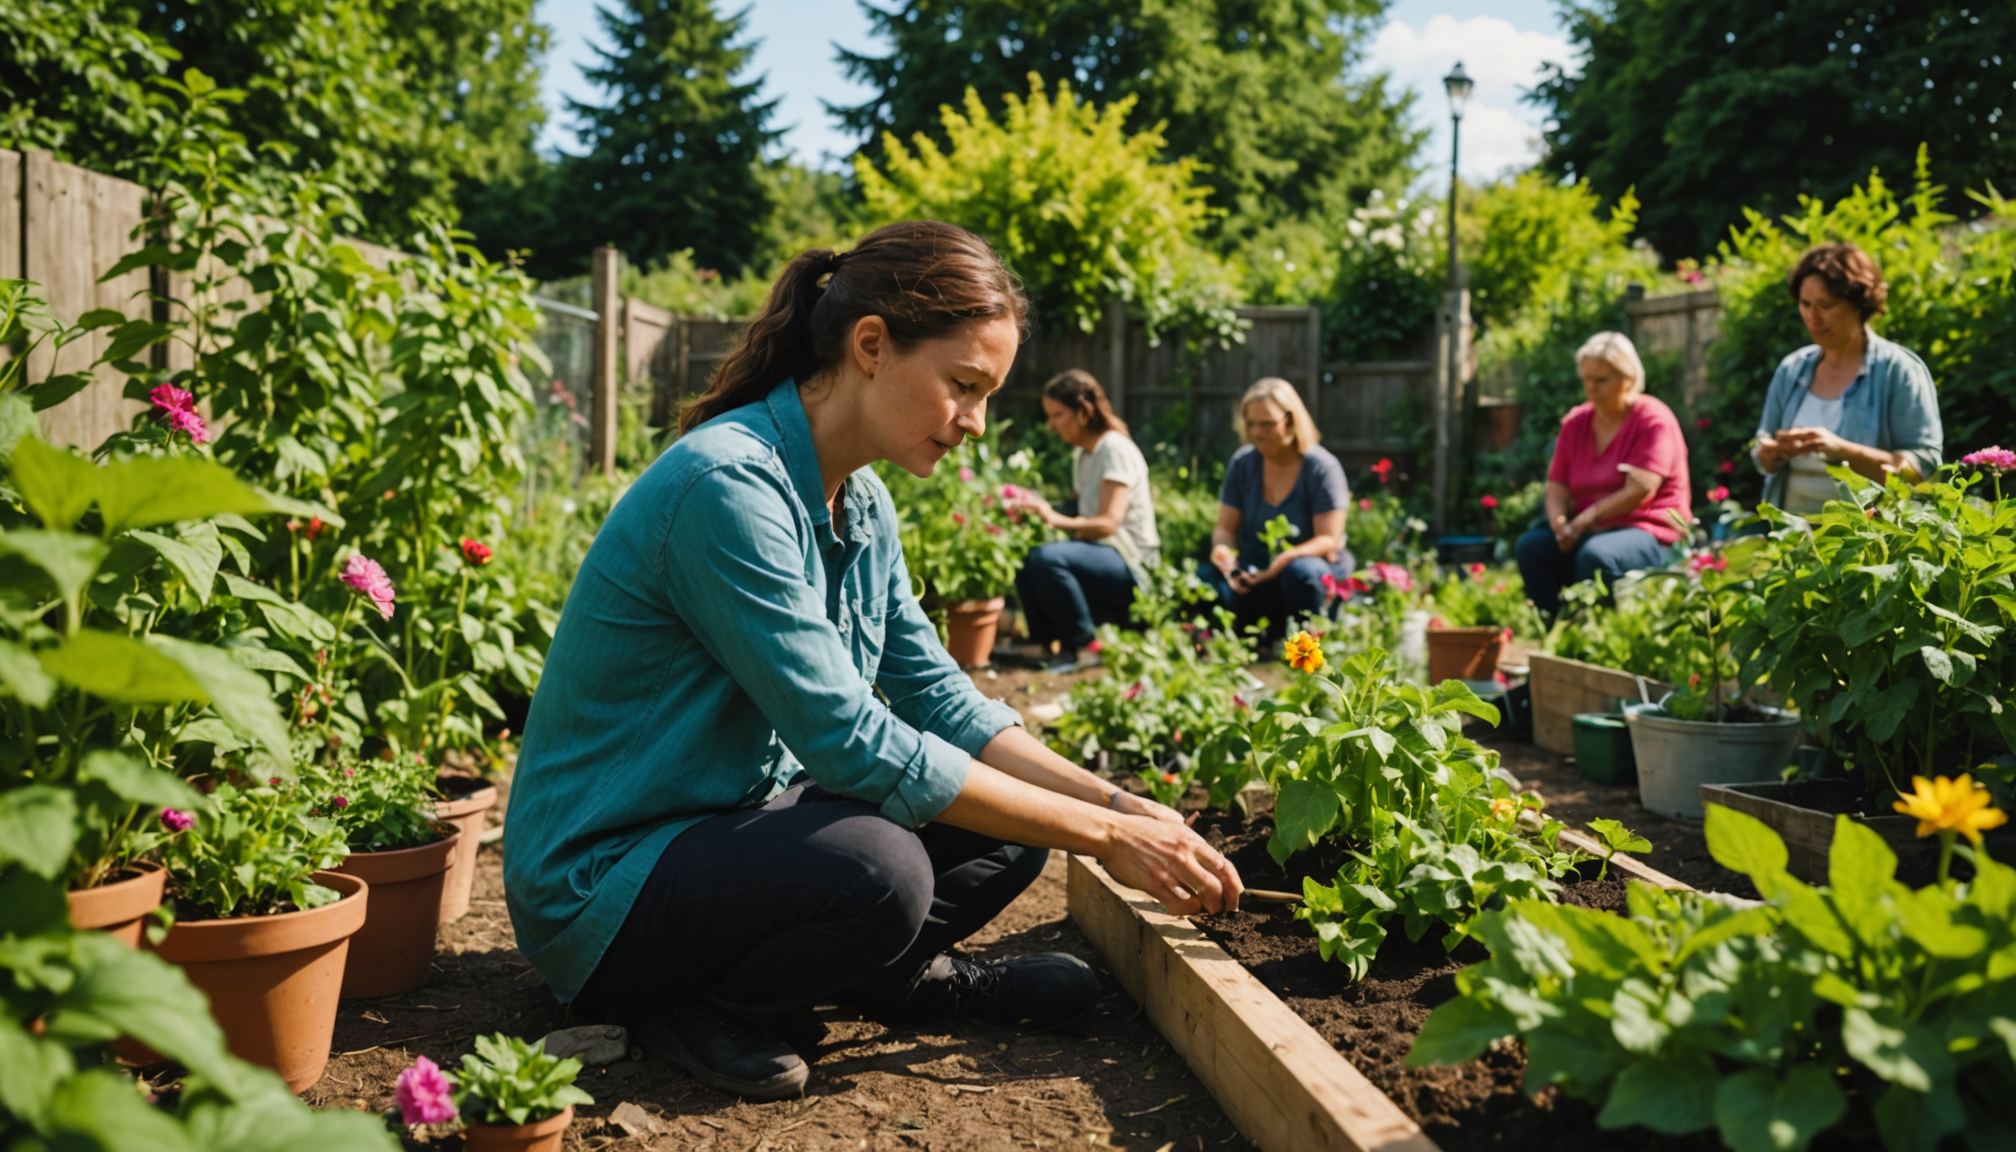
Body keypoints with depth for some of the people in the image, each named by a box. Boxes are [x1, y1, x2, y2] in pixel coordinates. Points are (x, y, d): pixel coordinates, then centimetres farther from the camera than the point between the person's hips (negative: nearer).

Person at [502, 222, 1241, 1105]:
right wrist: (1100, 834, -25)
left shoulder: (861, 504, 3)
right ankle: (691, 1008, -8)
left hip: (738, 820, 8)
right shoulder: (728, 485, -27)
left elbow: (937, 696, 3)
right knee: (876, 867, -33)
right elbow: (854, 744, -30)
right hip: (602, 881, -8)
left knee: (1013, 822, -3)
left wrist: (1123, 806, -8)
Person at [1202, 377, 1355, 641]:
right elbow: (1225, 528, 3)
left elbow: (1329, 540, -14)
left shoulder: (1321, 467, -9)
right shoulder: (1242, 463, 3)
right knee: (1205, 578, -27)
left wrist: (1284, 560, -33)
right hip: (1255, 576, 3)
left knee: (1301, 572, -39)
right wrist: (1223, 551, -23)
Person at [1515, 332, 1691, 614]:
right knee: (1531, 545, -21)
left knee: (1595, 554, -37)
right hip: (1588, 532, 6)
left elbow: (1639, 491, -15)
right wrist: (1560, 524, -14)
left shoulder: (1653, 419, -5)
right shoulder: (1575, 423, 13)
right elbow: (1556, 488, 8)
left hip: (1650, 536, -6)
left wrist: (1586, 519, -16)